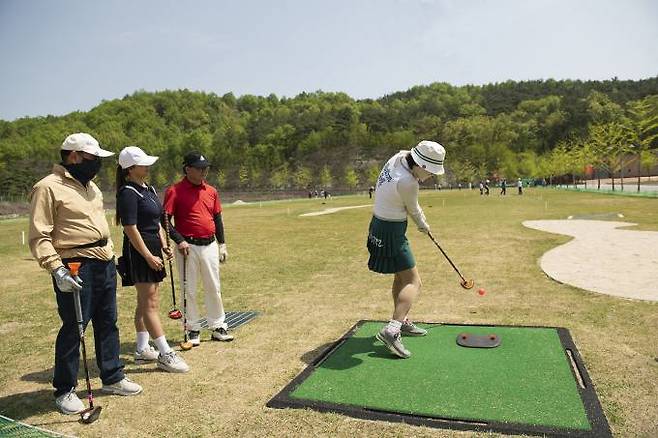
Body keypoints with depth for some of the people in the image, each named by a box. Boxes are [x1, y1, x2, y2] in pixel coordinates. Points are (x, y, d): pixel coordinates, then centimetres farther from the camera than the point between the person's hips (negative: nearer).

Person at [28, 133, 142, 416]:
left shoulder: (90, 185, 15)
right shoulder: (48, 187, -11)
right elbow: (39, 237, -16)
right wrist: (56, 269, -25)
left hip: (105, 265, 8)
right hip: (75, 269, -8)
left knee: (108, 324, 15)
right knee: (73, 329, 1)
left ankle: (112, 378, 30)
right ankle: (64, 391, 20)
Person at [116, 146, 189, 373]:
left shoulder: (149, 189, 14)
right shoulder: (128, 193, -14)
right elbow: (130, 229, -18)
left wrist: (164, 245, 12)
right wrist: (148, 256, -19)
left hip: (152, 250, 10)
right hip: (139, 252, -10)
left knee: (145, 302, 15)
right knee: (150, 304, -5)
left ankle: (142, 350, 25)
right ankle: (165, 354, -1)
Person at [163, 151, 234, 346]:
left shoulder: (211, 191, 9)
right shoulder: (175, 191, -6)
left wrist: (222, 245, 14)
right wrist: (179, 240, -16)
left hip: (210, 246, 4)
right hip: (188, 247, -4)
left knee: (214, 288, 10)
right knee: (189, 290, 6)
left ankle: (218, 327, 21)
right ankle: (193, 329, 19)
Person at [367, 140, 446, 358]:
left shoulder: (399, 156, -4)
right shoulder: (407, 183, -28)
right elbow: (413, 210, -8)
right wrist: (424, 225, 12)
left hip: (380, 224, 10)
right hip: (391, 231, -10)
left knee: (401, 276, 21)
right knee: (413, 282, -9)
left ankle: (402, 322, 33)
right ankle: (391, 330, -18)